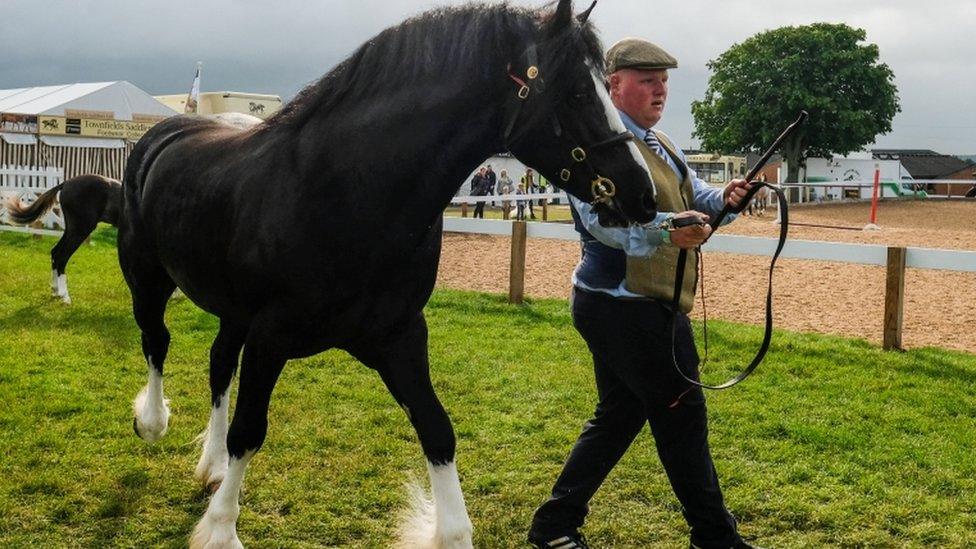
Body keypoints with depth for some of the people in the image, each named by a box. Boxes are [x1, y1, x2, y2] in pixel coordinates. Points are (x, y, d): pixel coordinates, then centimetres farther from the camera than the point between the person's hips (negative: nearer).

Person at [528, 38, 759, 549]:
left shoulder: (660, 143, 18)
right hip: (624, 307, -10)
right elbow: (606, 217, -29)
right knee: (683, 412, -1)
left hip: (634, 305, 10)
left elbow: (694, 197, 14)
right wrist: (666, 230, -44)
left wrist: (722, 199, -9)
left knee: (619, 415, 16)